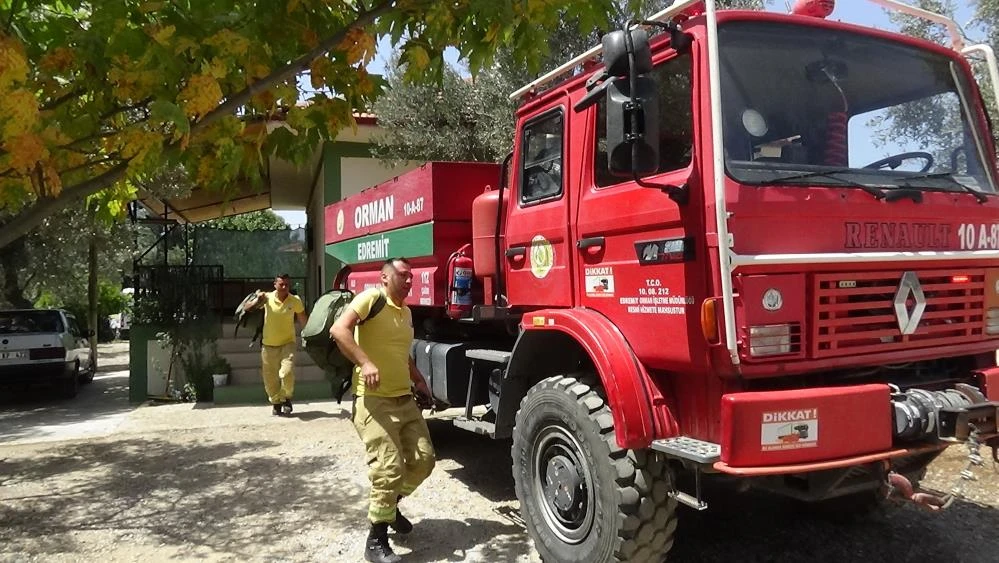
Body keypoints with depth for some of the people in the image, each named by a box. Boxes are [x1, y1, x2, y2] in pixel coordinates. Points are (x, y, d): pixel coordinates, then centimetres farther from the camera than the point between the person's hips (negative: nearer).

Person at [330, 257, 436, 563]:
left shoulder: (406, 312, 18)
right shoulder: (371, 298, -8)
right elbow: (338, 329, -21)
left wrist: (418, 379, 17)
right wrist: (365, 362, -31)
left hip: (405, 399, 9)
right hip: (374, 401, -8)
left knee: (423, 460, 8)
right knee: (389, 469, -13)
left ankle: (388, 505, 33)